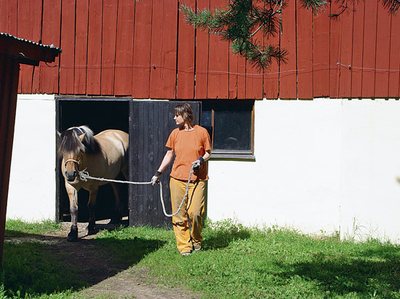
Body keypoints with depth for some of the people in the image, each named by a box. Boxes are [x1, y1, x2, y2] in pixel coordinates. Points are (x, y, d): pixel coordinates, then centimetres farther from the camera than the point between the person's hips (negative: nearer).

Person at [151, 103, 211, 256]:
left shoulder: (201, 132, -1)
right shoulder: (175, 133, 8)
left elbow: (208, 152, 8)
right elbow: (169, 154, 17)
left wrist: (201, 160, -14)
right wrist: (158, 173, 16)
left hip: (197, 179, -3)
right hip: (177, 179, 3)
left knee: (195, 213, -9)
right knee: (179, 214, 0)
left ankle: (196, 240, 17)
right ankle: (184, 246, 9)